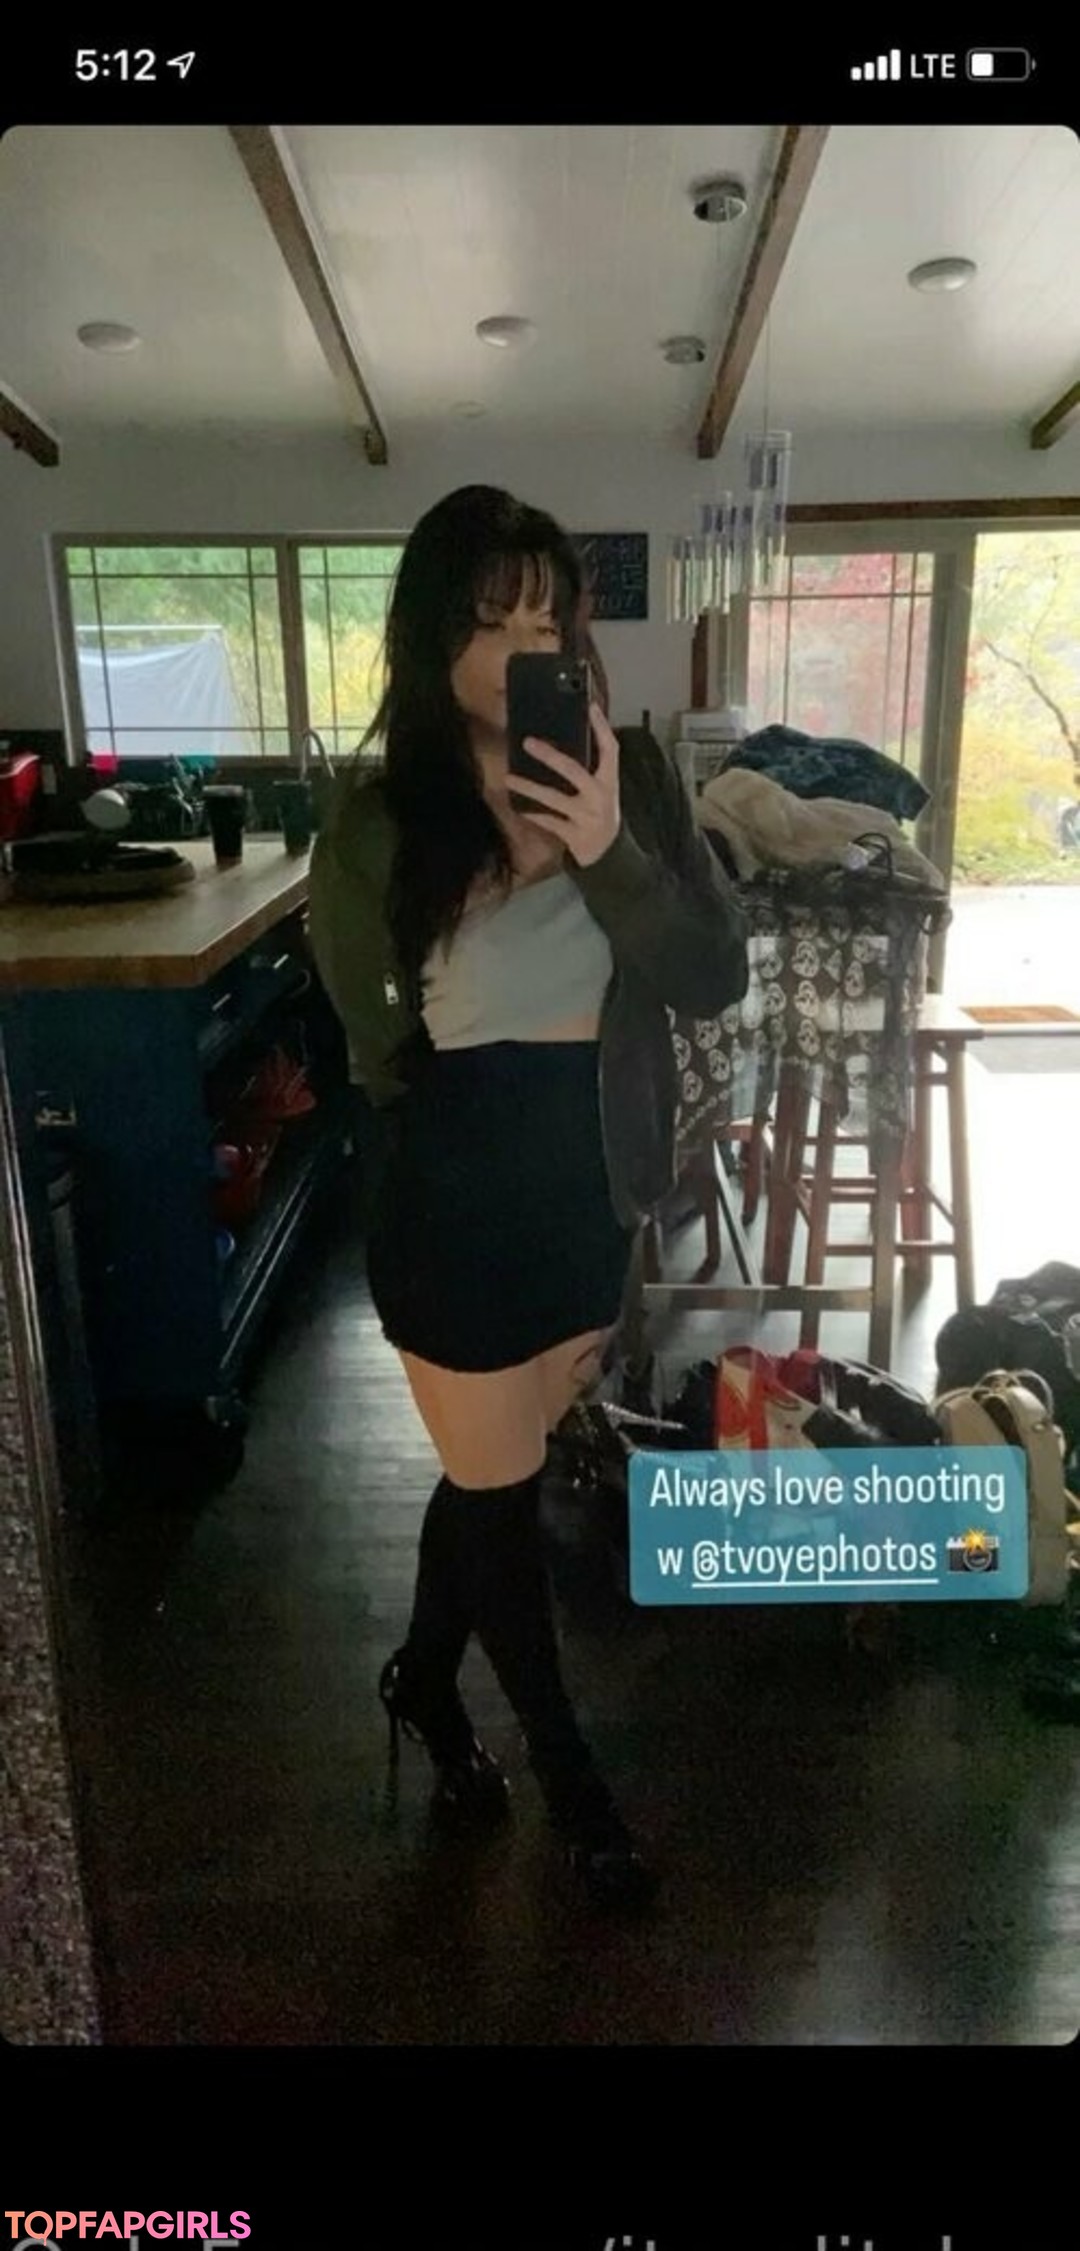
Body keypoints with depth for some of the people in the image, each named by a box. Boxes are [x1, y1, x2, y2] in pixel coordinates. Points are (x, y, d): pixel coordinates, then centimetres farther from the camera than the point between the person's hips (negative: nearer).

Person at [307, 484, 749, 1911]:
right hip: (458, 1204, -3)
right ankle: (567, 1770, 40)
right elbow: (378, 1054, 0)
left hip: (593, 1190, 3)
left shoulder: (630, 773, -6)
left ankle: (422, 1678, 50)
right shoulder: (376, 819, -12)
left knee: (495, 1473, 21)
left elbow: (717, 979, -15)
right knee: (498, 1492, 13)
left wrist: (610, 848, -27)